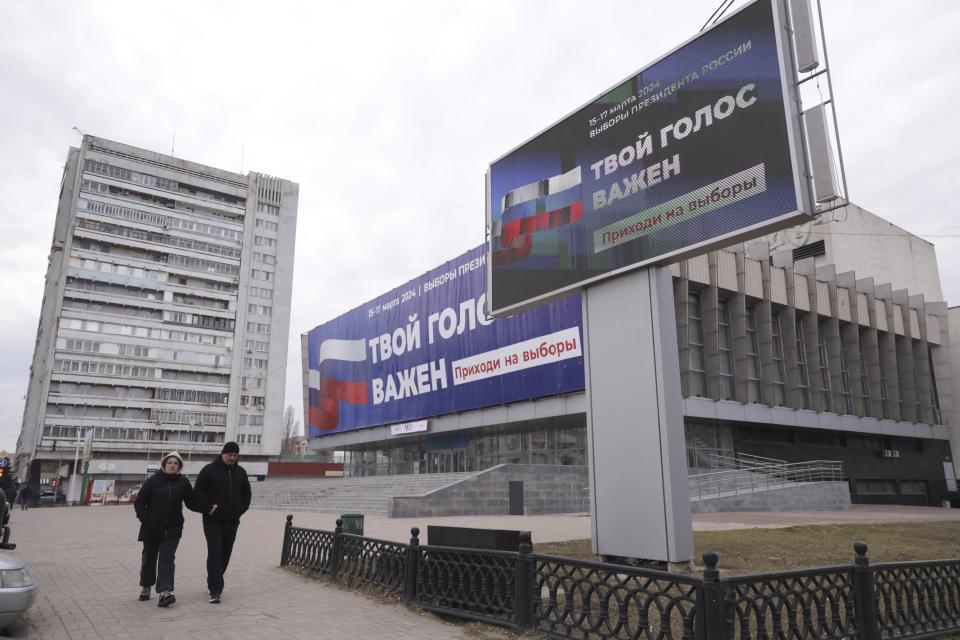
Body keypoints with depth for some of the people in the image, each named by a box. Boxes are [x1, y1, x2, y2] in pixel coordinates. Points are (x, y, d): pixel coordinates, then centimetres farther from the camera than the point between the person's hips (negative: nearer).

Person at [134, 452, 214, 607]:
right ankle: (146, 587, 35)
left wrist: (210, 508, -3)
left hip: (173, 529, 0)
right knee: (149, 558, 14)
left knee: (167, 558, -9)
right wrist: (145, 519, -14)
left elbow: (193, 501, 5)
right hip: (152, 528, 0)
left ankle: (165, 592, -14)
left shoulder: (183, 482, 1)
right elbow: (139, 502, -2)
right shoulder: (153, 481, -4)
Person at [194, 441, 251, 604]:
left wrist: (240, 510, 5)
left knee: (225, 554, 10)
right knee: (215, 553, -11)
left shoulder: (241, 472, 9)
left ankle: (213, 583, 29)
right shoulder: (209, 470, -4)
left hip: (232, 522, 5)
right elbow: (199, 492, -4)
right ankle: (215, 590, -12)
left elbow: (246, 493, 17)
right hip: (213, 521, -5)